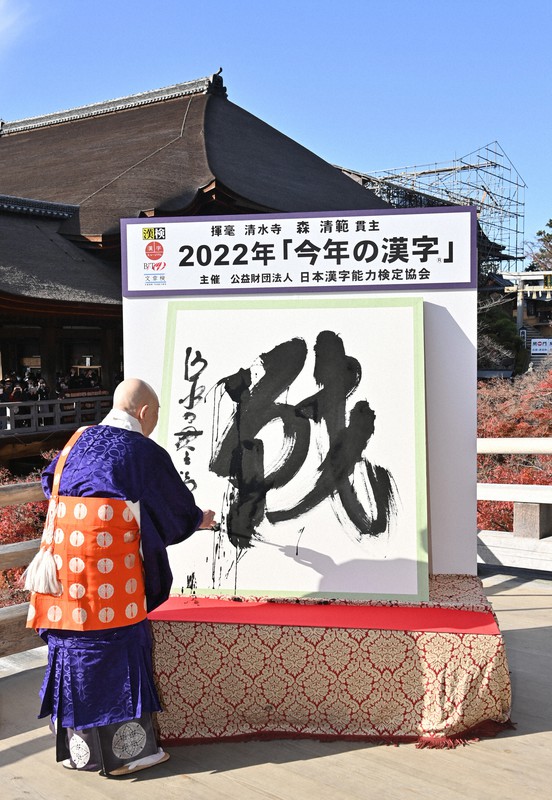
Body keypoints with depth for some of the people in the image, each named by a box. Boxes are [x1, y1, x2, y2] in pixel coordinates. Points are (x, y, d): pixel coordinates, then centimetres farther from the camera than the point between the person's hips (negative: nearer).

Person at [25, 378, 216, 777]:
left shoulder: (79, 440, 12)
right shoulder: (146, 453, -4)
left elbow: (51, 484, 24)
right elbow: (178, 505, 7)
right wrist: (200, 520, 27)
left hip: (63, 555, 6)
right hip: (110, 560, -6)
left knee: (71, 643, 13)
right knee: (117, 644, 3)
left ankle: (76, 745, 24)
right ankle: (124, 748, 12)